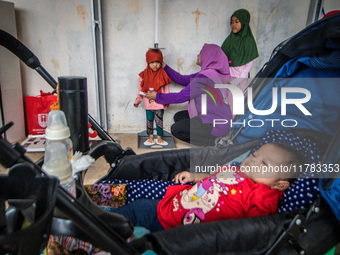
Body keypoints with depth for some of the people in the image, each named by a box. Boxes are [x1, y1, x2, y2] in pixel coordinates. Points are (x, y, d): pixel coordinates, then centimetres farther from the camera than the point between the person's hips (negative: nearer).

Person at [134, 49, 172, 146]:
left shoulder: (163, 75, -3)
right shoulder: (144, 75, 1)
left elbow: (166, 90, 1)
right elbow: (141, 89, 8)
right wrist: (138, 101, 10)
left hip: (159, 104, -2)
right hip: (148, 103, 2)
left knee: (159, 121, 5)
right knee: (149, 120, 9)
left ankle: (159, 139, 17)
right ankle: (151, 138, 21)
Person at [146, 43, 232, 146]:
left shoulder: (204, 77, -22)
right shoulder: (210, 73, 9)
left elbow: (180, 97, -18)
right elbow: (182, 80, 11)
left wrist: (157, 96, -7)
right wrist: (164, 66, 12)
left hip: (216, 125, -10)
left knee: (176, 129, -6)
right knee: (179, 116, 14)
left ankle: (213, 141, -2)